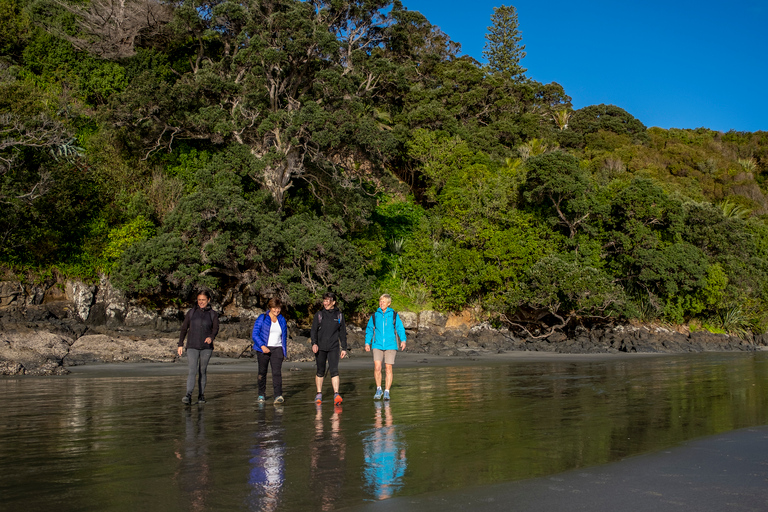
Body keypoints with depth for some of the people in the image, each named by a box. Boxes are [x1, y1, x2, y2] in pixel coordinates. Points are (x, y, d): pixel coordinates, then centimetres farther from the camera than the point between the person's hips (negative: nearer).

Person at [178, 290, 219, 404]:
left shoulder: (213, 314, 5)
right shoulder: (191, 312, 6)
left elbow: (215, 329, -6)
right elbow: (184, 328, 8)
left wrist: (211, 337, -28)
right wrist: (180, 345, 2)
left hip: (206, 347, 1)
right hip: (192, 347, -1)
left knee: (202, 371, 6)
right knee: (193, 370, -15)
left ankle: (201, 396, 15)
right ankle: (188, 396, -25)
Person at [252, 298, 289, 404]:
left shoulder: (282, 320, 12)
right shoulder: (262, 318, -2)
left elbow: (284, 337, 20)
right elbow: (254, 334, -7)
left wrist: (284, 351, 15)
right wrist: (262, 346, -20)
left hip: (277, 349, 2)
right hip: (263, 349, -2)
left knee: (277, 372, -12)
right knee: (262, 372, 8)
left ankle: (278, 396, -18)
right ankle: (261, 395, 23)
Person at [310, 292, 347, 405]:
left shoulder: (339, 315, 7)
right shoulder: (319, 315, 4)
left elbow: (343, 333, 12)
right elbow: (313, 330, 1)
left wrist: (344, 348, 8)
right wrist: (314, 343, -14)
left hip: (333, 348, 0)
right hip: (320, 348, 0)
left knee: (334, 370, -12)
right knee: (320, 372, 8)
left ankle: (336, 395, -15)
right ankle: (319, 394, 19)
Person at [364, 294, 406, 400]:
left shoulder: (394, 315, 6)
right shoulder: (374, 316, 10)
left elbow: (400, 328, 3)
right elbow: (369, 330, 16)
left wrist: (403, 340, -12)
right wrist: (367, 343, 7)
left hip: (390, 345, -1)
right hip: (377, 345, 1)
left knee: (389, 368, -1)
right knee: (377, 367, -12)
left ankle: (386, 392, 9)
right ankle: (378, 389, 7)